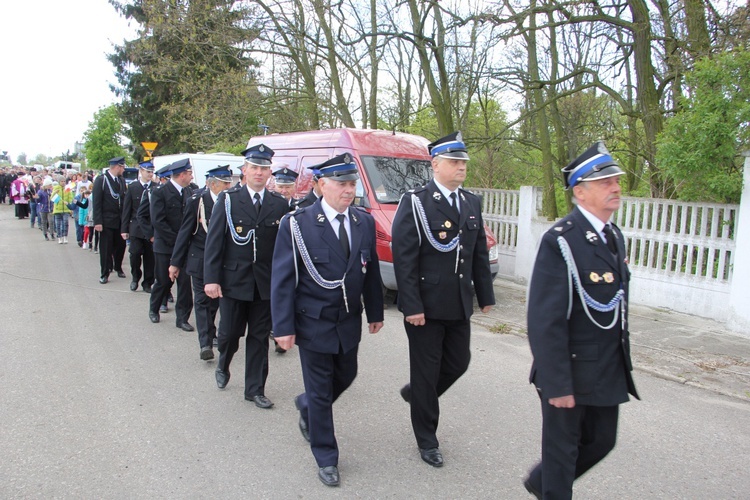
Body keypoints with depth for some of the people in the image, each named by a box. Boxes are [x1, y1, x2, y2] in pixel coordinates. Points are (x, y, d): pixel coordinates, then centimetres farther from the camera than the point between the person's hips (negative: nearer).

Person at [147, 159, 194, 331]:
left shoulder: (189, 193, 5)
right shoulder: (160, 193, -11)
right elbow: (157, 221, -16)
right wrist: (176, 239, -17)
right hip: (165, 247, -4)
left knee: (185, 282, 1)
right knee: (163, 282, 9)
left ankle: (182, 318, 11)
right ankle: (153, 309, 34)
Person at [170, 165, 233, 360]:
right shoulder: (197, 201, -9)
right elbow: (185, 232, -6)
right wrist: (175, 262, -5)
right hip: (200, 260, -3)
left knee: (215, 299, 12)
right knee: (202, 301, 0)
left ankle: (209, 335, 32)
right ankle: (206, 343, 0)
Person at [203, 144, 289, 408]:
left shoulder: (280, 204, 1)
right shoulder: (228, 199, -2)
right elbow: (214, 240, -4)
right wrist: (211, 278, -10)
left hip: (267, 283, 1)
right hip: (233, 280, -1)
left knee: (260, 337, 9)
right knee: (230, 332, 9)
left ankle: (255, 389, 22)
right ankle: (223, 366, 41)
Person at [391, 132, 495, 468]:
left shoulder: (472, 203, 9)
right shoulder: (415, 203, -11)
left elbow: (480, 253, 13)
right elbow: (403, 258, -15)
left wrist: (485, 295, 11)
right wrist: (411, 306, -19)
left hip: (460, 304, 6)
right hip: (426, 305, -6)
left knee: (458, 363, 14)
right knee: (426, 371, 7)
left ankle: (415, 393, 43)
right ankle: (427, 441, 25)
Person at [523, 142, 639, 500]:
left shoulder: (614, 237, 7)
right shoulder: (560, 241, -21)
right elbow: (545, 322, -23)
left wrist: (623, 361, 17)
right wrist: (557, 385, -21)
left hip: (609, 372, 9)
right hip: (570, 370, -8)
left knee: (601, 442, 21)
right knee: (562, 448, 10)